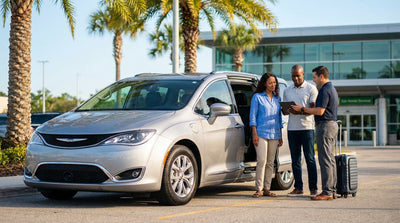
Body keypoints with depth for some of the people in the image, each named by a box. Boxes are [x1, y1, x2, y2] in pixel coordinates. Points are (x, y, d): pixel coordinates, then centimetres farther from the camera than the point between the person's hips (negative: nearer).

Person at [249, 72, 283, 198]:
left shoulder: (277, 98, 15)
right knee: (261, 161, -12)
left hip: (274, 134, 5)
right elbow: (253, 116, -2)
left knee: (270, 163, 4)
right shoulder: (257, 97, 1)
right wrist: (254, 134, -10)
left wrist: (280, 136, 14)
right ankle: (259, 189, -8)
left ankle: (267, 189, 9)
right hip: (261, 133, -5)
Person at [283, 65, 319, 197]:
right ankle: (298, 188, 9)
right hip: (292, 128, 4)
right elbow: (284, 111, 17)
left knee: (310, 159, -4)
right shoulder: (287, 91, 15)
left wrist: (300, 111, -24)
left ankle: (313, 188, 0)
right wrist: (287, 111, -7)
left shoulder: (311, 89, 1)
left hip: (307, 127, -4)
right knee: (295, 160, 5)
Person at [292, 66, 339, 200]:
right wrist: (306, 110, 20)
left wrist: (302, 109, -11)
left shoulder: (325, 90, -14)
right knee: (331, 159, 10)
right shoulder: (332, 89, 19)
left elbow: (320, 111, -20)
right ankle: (332, 190, 13)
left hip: (325, 125, -11)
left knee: (325, 160, -10)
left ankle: (327, 192, -10)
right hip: (332, 124, 11)